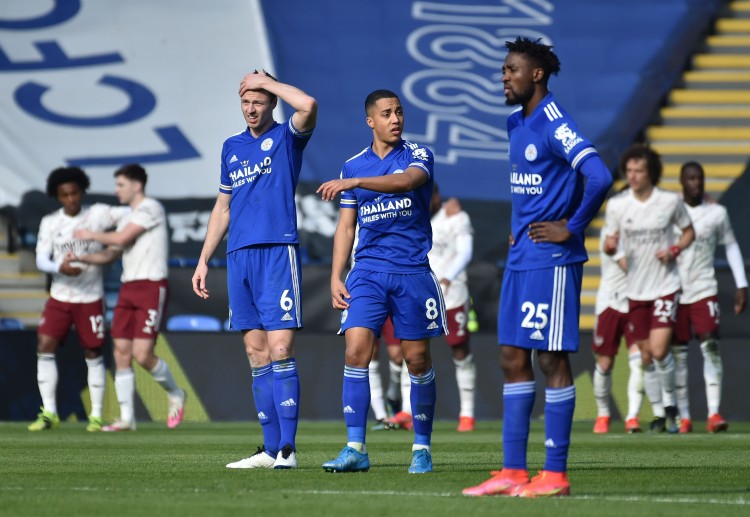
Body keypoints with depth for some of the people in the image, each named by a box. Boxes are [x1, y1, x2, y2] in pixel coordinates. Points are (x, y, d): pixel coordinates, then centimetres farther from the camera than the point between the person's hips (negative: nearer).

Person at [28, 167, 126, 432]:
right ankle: (49, 413, -2)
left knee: (93, 353, 1)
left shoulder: (97, 214, -6)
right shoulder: (49, 222, 1)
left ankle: (96, 416, 11)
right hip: (59, 297, 2)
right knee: (44, 347, -9)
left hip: (90, 298, -2)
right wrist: (61, 268, -23)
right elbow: (41, 260, -3)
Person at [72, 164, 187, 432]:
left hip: (151, 287, -8)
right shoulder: (128, 218, 19)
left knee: (142, 354, -14)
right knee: (121, 352, 0)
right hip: (128, 288, 8)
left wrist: (91, 235, 0)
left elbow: (121, 239, -14)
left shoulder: (151, 208, -8)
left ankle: (175, 394, 12)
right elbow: (111, 254, 18)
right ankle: (127, 417, 2)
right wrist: (80, 258, 3)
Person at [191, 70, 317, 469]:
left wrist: (266, 80, -7)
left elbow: (308, 105, -21)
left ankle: (287, 448, -13)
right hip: (239, 257, 6)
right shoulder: (232, 147, 18)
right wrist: (204, 260, 18)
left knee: (280, 350, -12)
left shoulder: (286, 137, 2)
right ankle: (271, 448, 6)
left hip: (278, 252, -6)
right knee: (257, 355, 4)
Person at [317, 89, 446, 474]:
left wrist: (354, 182, -34)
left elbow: (407, 181, -24)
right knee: (355, 351, -12)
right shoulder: (354, 165, 11)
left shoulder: (418, 156, 0)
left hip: (412, 272, -2)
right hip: (368, 271, 2)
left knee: (417, 359, 1)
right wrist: (336, 277, 4)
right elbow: (345, 227, 13)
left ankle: (422, 448, 14)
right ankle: (356, 449, -12)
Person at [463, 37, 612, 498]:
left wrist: (573, 228, -16)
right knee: (513, 359, 9)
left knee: (552, 359, -5)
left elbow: (599, 177, -26)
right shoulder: (517, 125, 14)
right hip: (520, 259, 9)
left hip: (551, 261, -9)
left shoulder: (554, 123, -14)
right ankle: (513, 472, 12)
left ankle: (556, 474, -1)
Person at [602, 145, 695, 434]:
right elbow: (611, 243, 6)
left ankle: (670, 403, 9)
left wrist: (675, 250, -11)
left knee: (659, 350, -15)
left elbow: (689, 232, 9)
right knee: (646, 355, 7)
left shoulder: (671, 201, -6)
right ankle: (659, 413, 22)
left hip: (665, 285, -2)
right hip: (635, 289, 2)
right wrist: (610, 245, -18)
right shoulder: (616, 205, -3)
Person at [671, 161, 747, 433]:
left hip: (704, 290, 0)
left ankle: (714, 413, -17)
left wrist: (741, 285, 8)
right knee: (678, 354, 1)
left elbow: (731, 246, 13)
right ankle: (683, 416, 6)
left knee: (710, 347, -13)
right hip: (674, 292, 0)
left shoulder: (717, 213, 4)